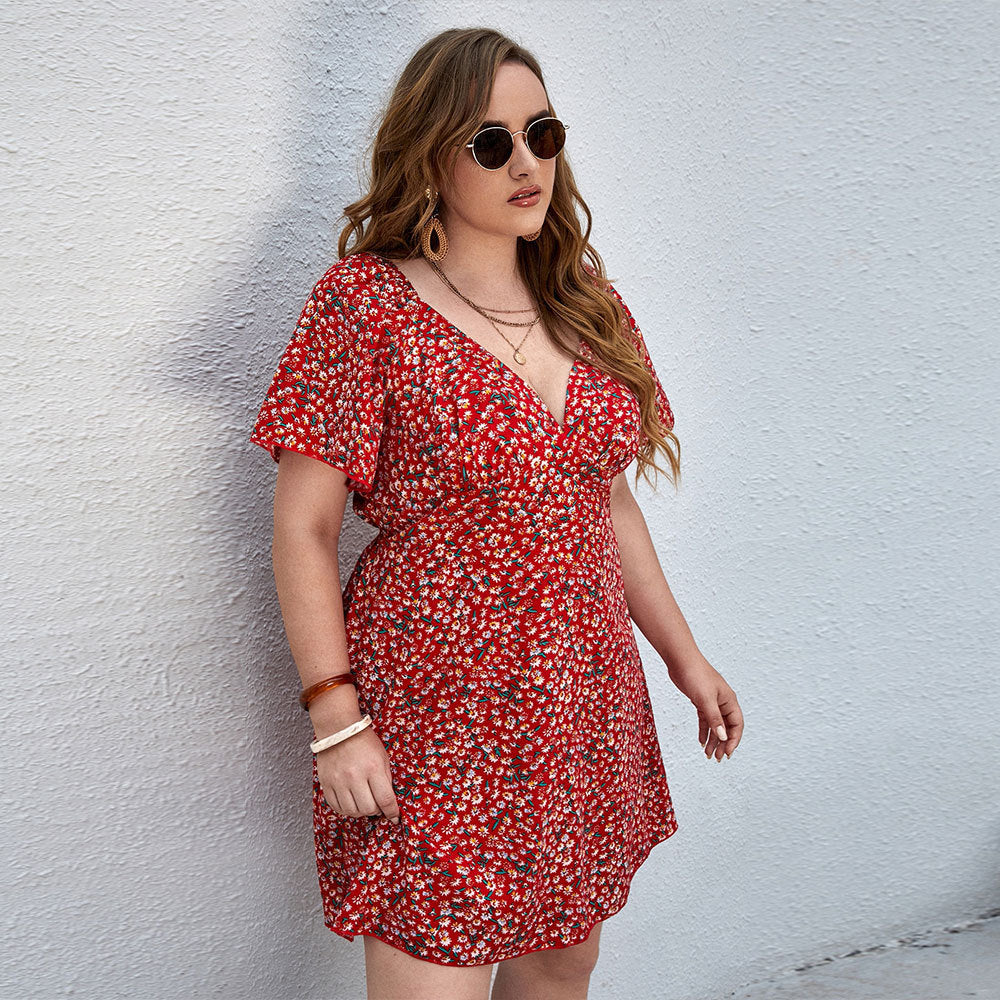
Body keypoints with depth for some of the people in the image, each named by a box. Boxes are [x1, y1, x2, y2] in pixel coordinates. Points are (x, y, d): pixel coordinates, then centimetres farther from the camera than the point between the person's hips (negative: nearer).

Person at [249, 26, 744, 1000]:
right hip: (435, 718, -5)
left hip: (584, 708, 6)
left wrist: (683, 655, 14)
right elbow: (303, 529, -10)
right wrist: (334, 719, -15)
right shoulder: (365, 303, -10)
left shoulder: (586, 300, 8)